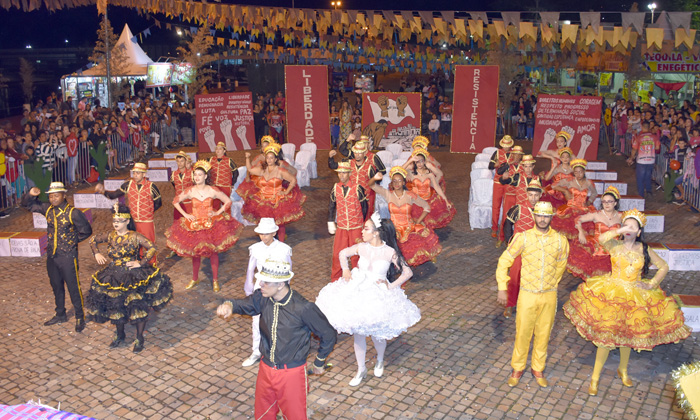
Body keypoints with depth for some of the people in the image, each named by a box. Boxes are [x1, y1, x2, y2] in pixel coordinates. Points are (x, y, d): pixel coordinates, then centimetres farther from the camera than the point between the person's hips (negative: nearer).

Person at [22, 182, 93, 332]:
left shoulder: (73, 213, -14)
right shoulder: (48, 209, 2)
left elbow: (86, 231, -6)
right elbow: (27, 204, 13)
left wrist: (72, 240, -3)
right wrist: (31, 194, -7)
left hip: (68, 257, -6)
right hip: (51, 256, 6)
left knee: (73, 287, 1)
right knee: (56, 286, 19)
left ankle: (80, 318, 14)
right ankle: (60, 315, 35)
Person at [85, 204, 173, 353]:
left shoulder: (135, 237, -12)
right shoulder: (110, 236, 1)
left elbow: (152, 248, -14)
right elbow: (93, 240, 18)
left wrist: (141, 263, -18)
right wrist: (96, 253, 4)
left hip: (134, 276, -5)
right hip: (114, 277, 5)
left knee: (137, 306, -3)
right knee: (115, 306, 12)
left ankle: (139, 338, 14)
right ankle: (120, 335, 35)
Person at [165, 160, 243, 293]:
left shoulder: (213, 191, -9)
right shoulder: (190, 191, -6)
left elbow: (228, 201, 1)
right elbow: (175, 201, 6)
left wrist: (218, 213, -7)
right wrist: (185, 214, 0)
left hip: (211, 224, -1)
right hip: (194, 225, 2)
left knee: (213, 252, 3)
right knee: (195, 253, 10)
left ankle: (215, 280, 16)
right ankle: (195, 279, 29)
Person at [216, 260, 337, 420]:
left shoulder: (303, 308, -24)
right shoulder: (263, 298, -10)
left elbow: (329, 335, -13)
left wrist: (319, 363, 0)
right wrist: (229, 306, -37)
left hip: (292, 373, -5)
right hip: (266, 369, 5)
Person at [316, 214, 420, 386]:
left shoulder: (390, 252, -13)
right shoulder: (361, 247, -4)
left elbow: (407, 272, -6)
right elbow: (343, 253, 16)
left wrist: (391, 286, -11)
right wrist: (345, 270, 3)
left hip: (378, 295, -3)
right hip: (357, 292, 3)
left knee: (376, 334, 7)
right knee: (357, 333, 10)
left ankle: (380, 361, 42)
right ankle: (361, 369, 31)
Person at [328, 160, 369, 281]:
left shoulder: (358, 188, -10)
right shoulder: (335, 188, 0)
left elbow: (364, 207, 0)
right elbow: (332, 206, 10)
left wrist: (361, 222, 8)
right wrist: (331, 222, 8)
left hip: (356, 227, -2)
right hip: (341, 227, 3)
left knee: (356, 254, 7)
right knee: (337, 254, 6)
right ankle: (335, 279, 23)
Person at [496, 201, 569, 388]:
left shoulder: (560, 240, -4)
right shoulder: (523, 238, -9)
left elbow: (561, 265, 13)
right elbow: (504, 261, -3)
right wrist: (502, 288, -5)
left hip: (549, 295, 2)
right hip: (527, 294, -2)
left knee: (543, 333, 13)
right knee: (523, 332, 6)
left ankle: (538, 369, 33)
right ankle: (517, 368, 26)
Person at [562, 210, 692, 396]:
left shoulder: (644, 249, 1)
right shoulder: (615, 245, -8)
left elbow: (663, 266, 10)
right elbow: (602, 238, -30)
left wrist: (652, 284, 0)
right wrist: (620, 231, -28)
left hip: (635, 296, 3)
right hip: (612, 294, -3)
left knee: (628, 336, 16)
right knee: (606, 336, -2)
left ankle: (623, 370, 41)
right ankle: (595, 377, 12)